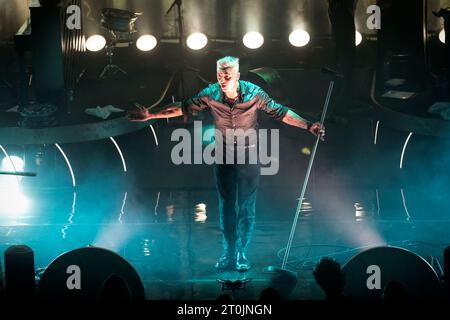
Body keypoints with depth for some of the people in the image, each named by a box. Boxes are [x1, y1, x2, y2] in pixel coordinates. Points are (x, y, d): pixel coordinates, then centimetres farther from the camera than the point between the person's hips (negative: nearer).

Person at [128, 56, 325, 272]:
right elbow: (183, 108, -4)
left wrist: (307, 125, -15)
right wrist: (150, 115, -6)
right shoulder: (210, 94, -12)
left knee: (247, 207, 1)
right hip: (223, 156, 2)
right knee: (226, 206, 5)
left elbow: (279, 111, -9)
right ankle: (229, 254, 14)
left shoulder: (253, 93, -16)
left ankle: (242, 254, 10)